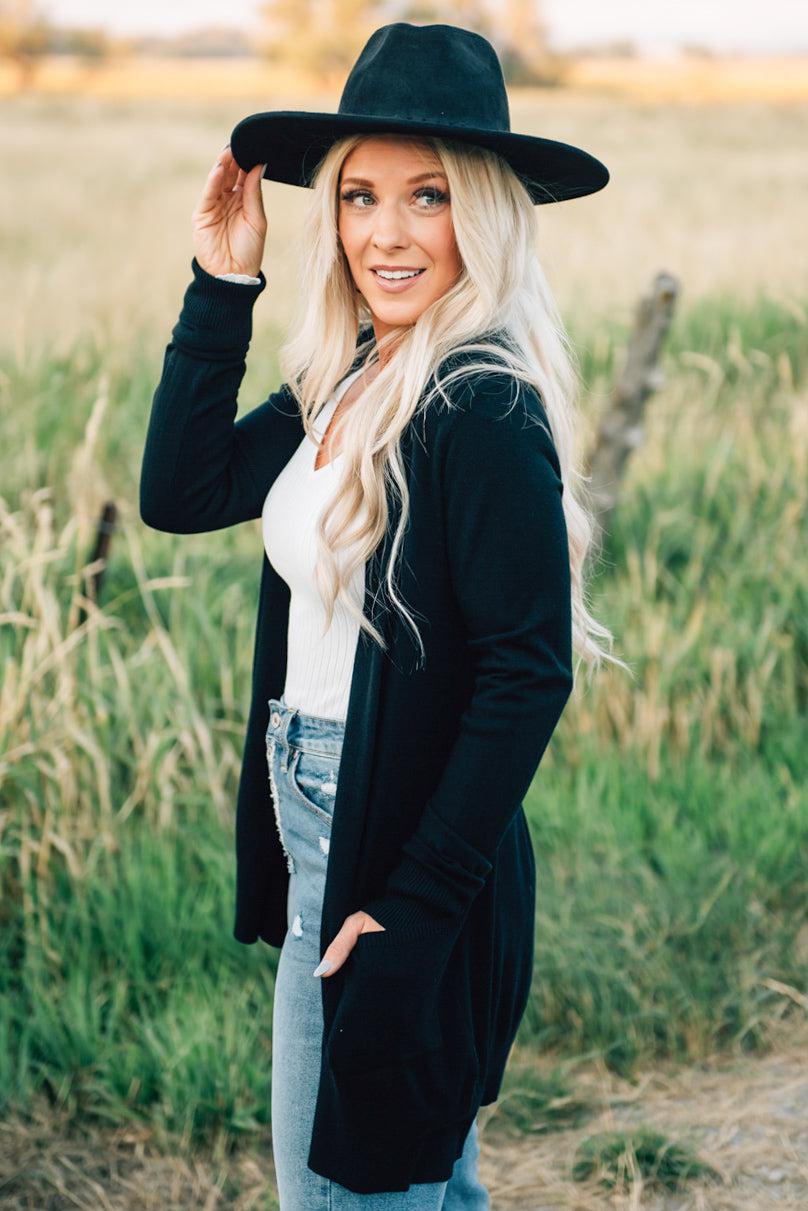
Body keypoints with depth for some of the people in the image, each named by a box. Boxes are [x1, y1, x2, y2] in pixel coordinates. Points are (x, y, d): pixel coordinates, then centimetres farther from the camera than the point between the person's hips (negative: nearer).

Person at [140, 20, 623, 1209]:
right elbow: (180, 492, 4)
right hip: (318, 832, 8)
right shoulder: (350, 377, 5)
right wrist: (222, 285, -2)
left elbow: (529, 675, -23)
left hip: (410, 859, -8)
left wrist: (410, 907, -22)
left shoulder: (482, 407, -21)